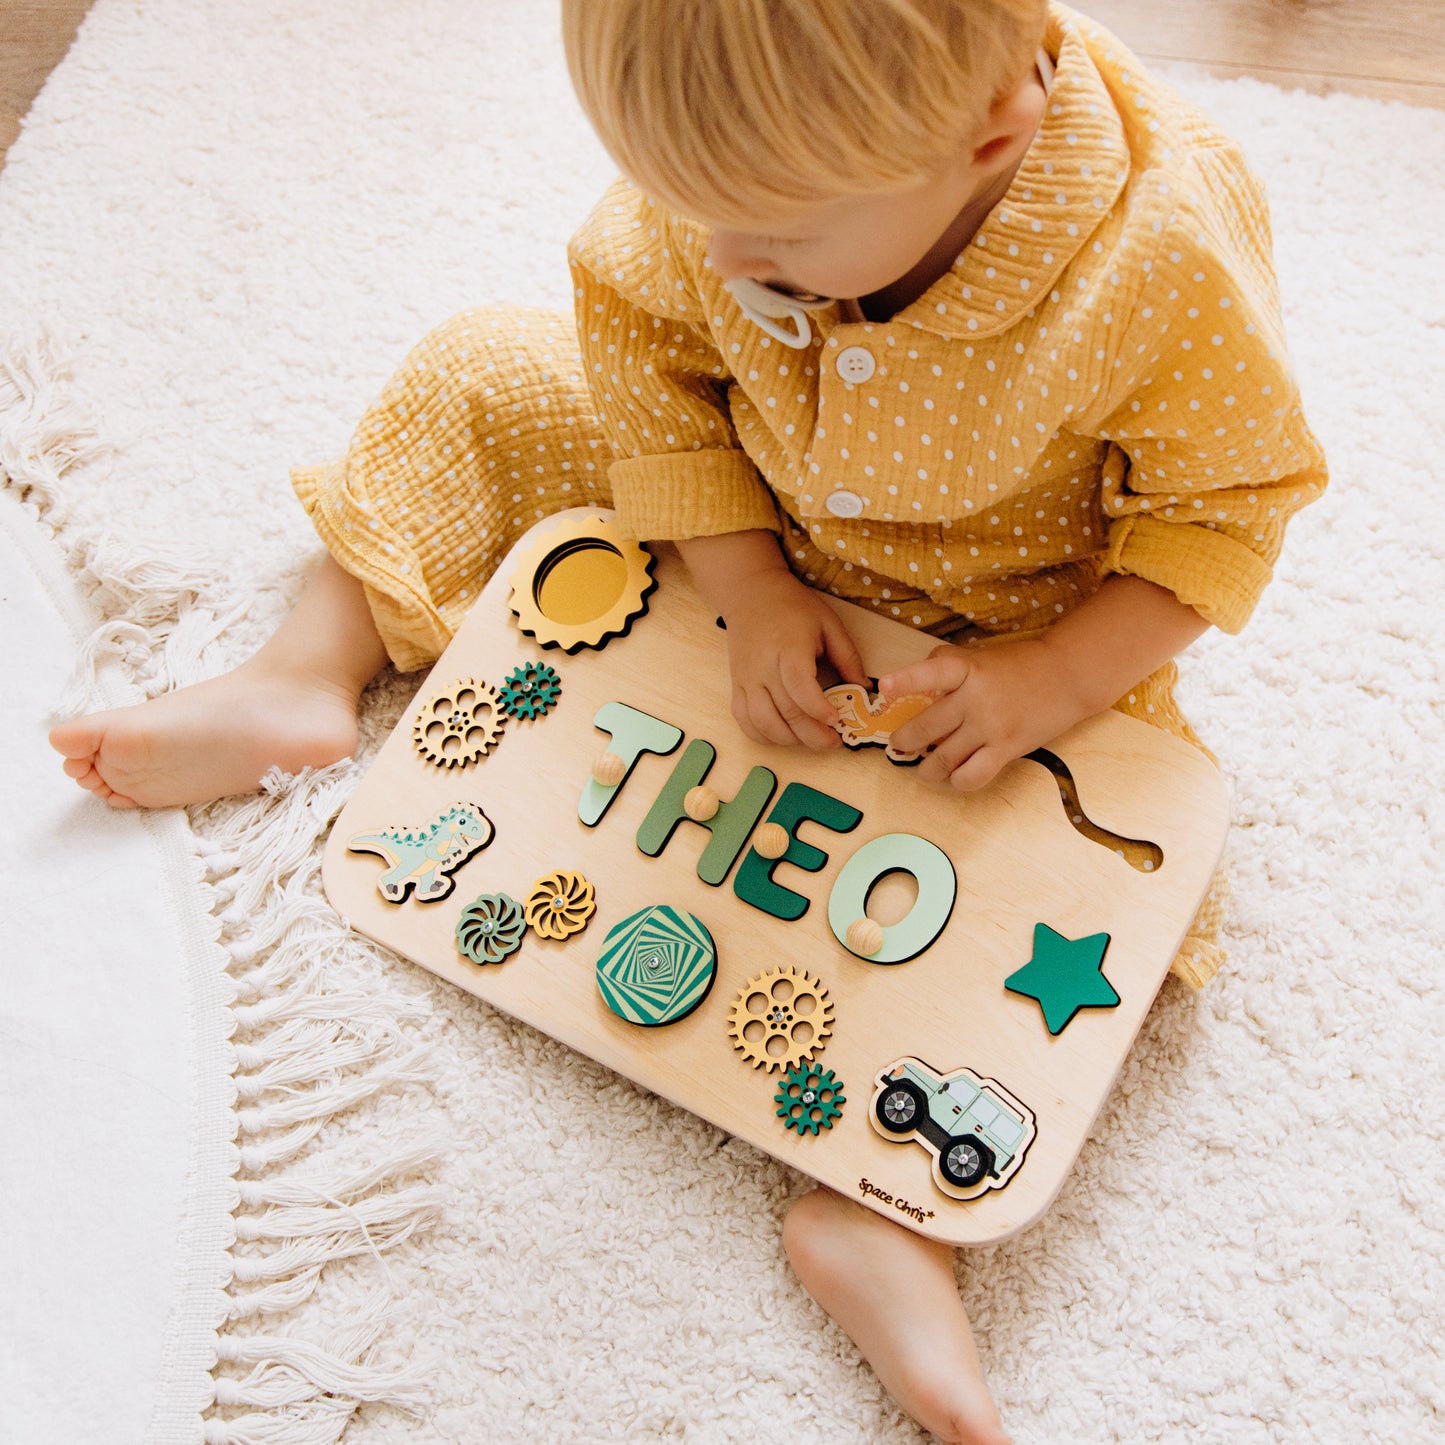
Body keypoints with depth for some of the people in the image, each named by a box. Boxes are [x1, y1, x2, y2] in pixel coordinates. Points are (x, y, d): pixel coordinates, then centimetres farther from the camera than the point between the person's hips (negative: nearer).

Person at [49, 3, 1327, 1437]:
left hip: (1002, 619, -3)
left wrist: (1057, 679, -32)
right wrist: (748, 588, -22)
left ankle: (886, 1202, -27)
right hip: (752, 529, 3)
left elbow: (1223, 506, -20)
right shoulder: (745, 144, -27)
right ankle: (306, 678, 5)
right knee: (481, 380, 0)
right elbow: (646, 350, -12)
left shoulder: (1166, 260, -35)